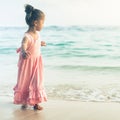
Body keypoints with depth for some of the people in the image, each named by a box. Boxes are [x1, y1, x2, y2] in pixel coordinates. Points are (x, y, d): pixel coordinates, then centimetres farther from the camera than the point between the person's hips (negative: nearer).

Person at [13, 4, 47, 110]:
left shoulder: (37, 34, -3)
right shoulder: (27, 36, -28)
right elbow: (23, 44, -49)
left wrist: (41, 43, 42)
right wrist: (24, 51, -72)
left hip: (37, 62, 7)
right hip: (28, 62, -6)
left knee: (37, 82, 7)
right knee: (25, 82, 11)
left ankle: (35, 102, 18)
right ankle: (24, 101, 31)